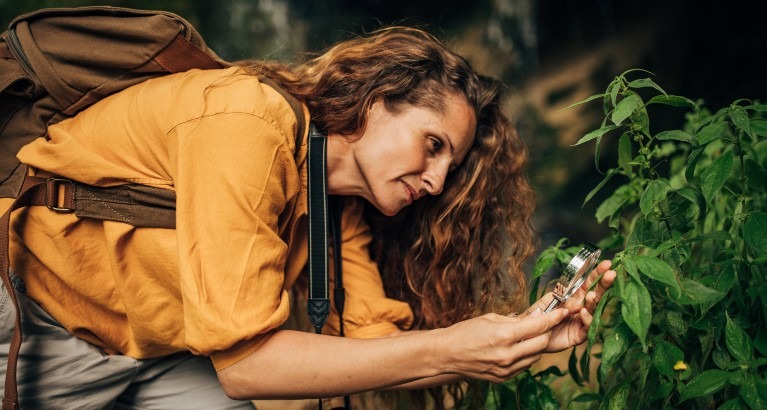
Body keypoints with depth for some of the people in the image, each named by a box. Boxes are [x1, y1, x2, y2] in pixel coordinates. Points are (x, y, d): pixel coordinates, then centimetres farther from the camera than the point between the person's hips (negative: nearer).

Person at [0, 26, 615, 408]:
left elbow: (377, 344, -8)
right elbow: (242, 359, -30)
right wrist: (447, 352, -30)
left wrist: (523, 339, -19)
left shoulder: (340, 212, -1)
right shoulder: (248, 123, -26)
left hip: (151, 346, 6)